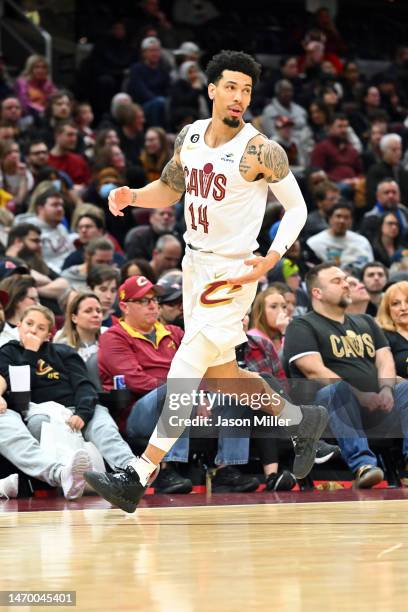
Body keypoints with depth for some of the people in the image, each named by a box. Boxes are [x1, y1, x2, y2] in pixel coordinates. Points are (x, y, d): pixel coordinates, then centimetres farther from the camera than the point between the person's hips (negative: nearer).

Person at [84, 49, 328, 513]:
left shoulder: (261, 151, -14)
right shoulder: (190, 136, 4)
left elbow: (296, 207, -7)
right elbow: (169, 189, 18)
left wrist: (272, 259, -20)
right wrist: (132, 197, -3)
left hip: (233, 272, -8)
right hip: (195, 264, 8)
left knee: (185, 370, -13)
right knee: (219, 374, 17)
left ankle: (136, 479, -15)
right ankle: (301, 419, 38)